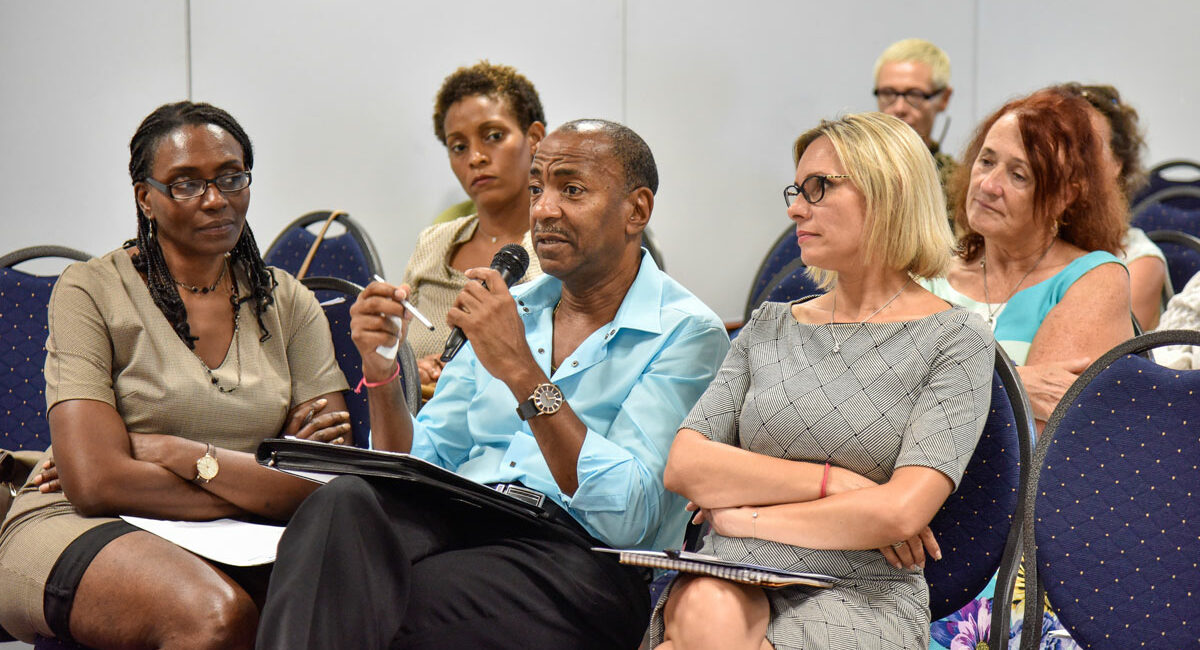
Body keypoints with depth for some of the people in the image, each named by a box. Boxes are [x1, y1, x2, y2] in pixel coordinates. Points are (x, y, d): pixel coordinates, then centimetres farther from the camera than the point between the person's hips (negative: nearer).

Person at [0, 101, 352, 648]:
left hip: (235, 545, 3)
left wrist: (177, 453, -11)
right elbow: (96, 484, -12)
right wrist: (270, 488, -12)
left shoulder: (288, 303, 12)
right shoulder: (91, 291, 0)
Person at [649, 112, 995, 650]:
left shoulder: (955, 339, 3)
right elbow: (683, 466, 4)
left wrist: (748, 516, -3)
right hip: (733, 582, 3)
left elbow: (900, 513, -10)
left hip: (859, 597, -3)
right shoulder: (770, 327, 17)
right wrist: (834, 482, -7)